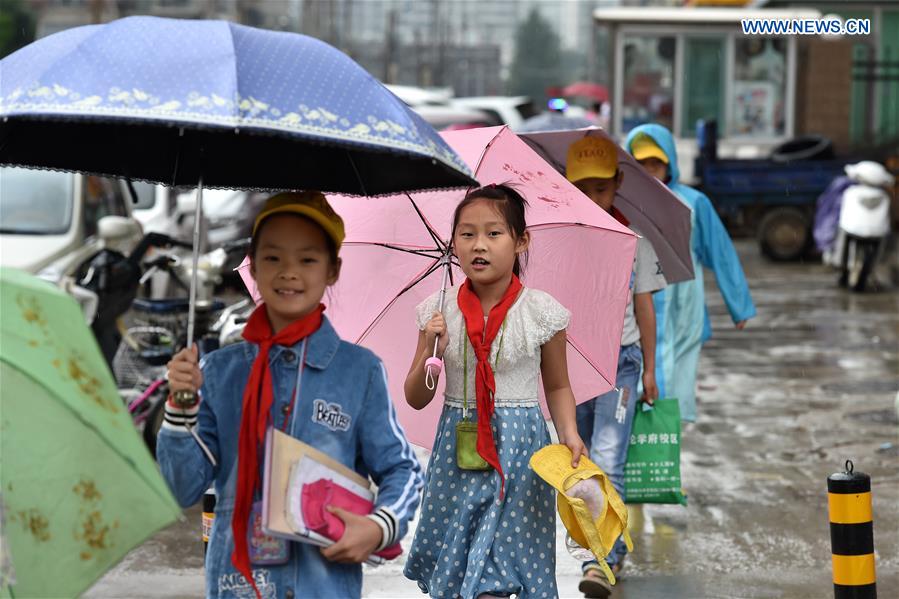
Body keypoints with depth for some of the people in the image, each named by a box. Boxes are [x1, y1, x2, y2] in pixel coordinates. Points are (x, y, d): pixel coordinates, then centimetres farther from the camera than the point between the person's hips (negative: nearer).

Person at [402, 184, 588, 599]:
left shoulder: (540, 312, -7)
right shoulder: (439, 313, -3)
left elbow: (557, 386, 6)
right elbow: (415, 399, 2)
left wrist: (569, 431, -10)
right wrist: (430, 352, -15)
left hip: (520, 448, -2)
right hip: (458, 450, 2)